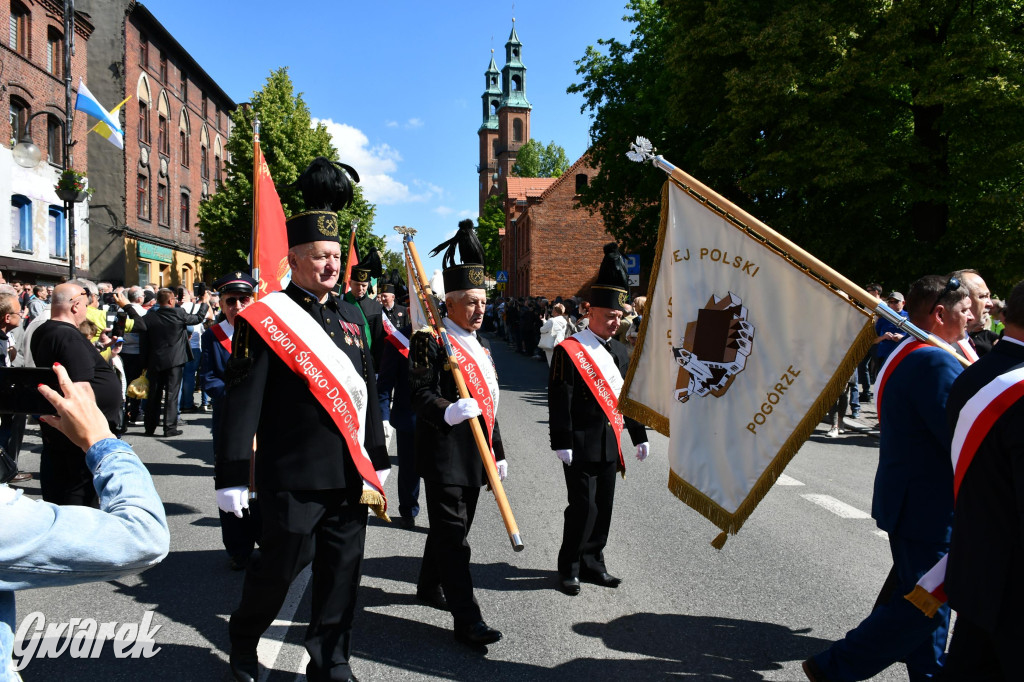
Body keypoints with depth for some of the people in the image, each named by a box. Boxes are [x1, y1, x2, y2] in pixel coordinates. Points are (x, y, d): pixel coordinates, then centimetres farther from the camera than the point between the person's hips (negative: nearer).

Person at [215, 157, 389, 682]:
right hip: (294, 478, -5)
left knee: (341, 575, 12)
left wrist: (377, 461, 16)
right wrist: (232, 477, -14)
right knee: (279, 568, 10)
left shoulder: (352, 316, 10)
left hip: (350, 476, 6)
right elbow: (242, 401, -11)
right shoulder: (266, 318, -9)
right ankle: (243, 639, 39)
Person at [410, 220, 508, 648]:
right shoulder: (429, 340, -11)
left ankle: (430, 588, 38)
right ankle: (466, 619, 1)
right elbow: (420, 394, -17)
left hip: (474, 455, 8)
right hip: (443, 455, -8)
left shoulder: (480, 345, 16)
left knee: (451, 527, 19)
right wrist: (449, 412, -36)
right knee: (453, 535, -4)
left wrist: (497, 451, 21)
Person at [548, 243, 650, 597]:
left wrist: (639, 436, 16)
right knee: (583, 506, -4)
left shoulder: (620, 352, 12)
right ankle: (569, 568, 12)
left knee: (604, 507, 11)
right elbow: (559, 401, -13)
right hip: (581, 444, -7)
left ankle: (592, 564, 25)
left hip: (610, 444, 7)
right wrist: (561, 444, -16)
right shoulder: (568, 351, -10)